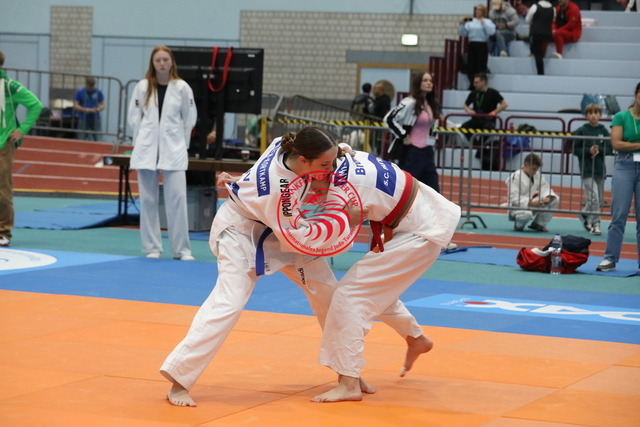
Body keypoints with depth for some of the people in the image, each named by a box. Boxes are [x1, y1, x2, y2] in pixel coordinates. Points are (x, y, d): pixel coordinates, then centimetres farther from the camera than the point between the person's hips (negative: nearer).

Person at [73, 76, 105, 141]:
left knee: (95, 139, -2)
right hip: (83, 119, -1)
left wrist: (97, 109, -16)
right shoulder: (79, 92, 0)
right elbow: (75, 105, 0)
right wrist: (84, 109, -18)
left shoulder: (99, 92, 4)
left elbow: (102, 105, 6)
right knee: (81, 139, -8)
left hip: (95, 119, 1)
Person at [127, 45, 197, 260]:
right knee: (148, 199, 4)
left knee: (177, 198, -6)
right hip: (146, 149, 1)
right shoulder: (143, 87, 0)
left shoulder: (182, 88, -2)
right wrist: (143, 141, 5)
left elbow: (190, 118, 6)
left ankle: (181, 249, 1)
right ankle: (152, 247, 13)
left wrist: (180, 143, 6)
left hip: (173, 149, -1)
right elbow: (134, 117, 7)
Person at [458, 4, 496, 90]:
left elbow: (491, 32, -14)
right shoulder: (470, 22, 14)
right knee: (470, 66, 1)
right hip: (472, 45, 4)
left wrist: (483, 23, -13)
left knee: (481, 67, -7)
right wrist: (462, 25, -2)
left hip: (482, 45, -4)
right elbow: (462, 34, 13)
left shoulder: (487, 21, 4)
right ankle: (472, 85, 14)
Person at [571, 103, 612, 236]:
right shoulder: (581, 131, -2)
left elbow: (610, 149, 3)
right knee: (593, 198, -12)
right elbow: (575, 150, -2)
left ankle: (584, 215, 30)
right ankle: (595, 224, -5)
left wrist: (599, 150, -16)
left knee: (599, 199, 9)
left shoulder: (603, 131, 5)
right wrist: (589, 151, -15)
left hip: (600, 169, 4)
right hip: (587, 170, -4)